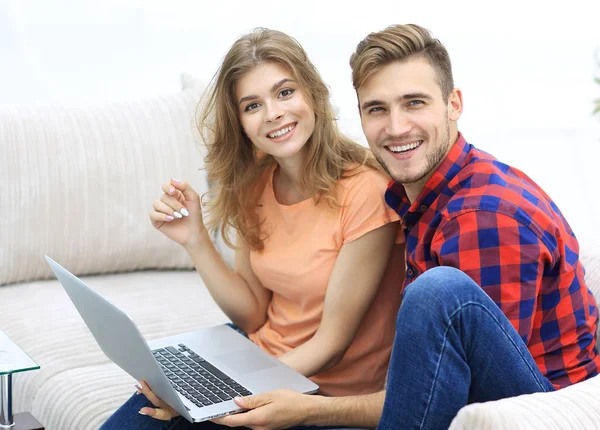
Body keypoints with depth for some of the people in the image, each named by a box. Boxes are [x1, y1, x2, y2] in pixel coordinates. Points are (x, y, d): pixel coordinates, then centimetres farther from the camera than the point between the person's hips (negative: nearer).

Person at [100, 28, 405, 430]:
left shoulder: (364, 190, -20)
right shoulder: (255, 184, 0)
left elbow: (332, 342, -17)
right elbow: (254, 315, 2)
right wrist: (195, 240, -11)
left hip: (330, 393, -5)